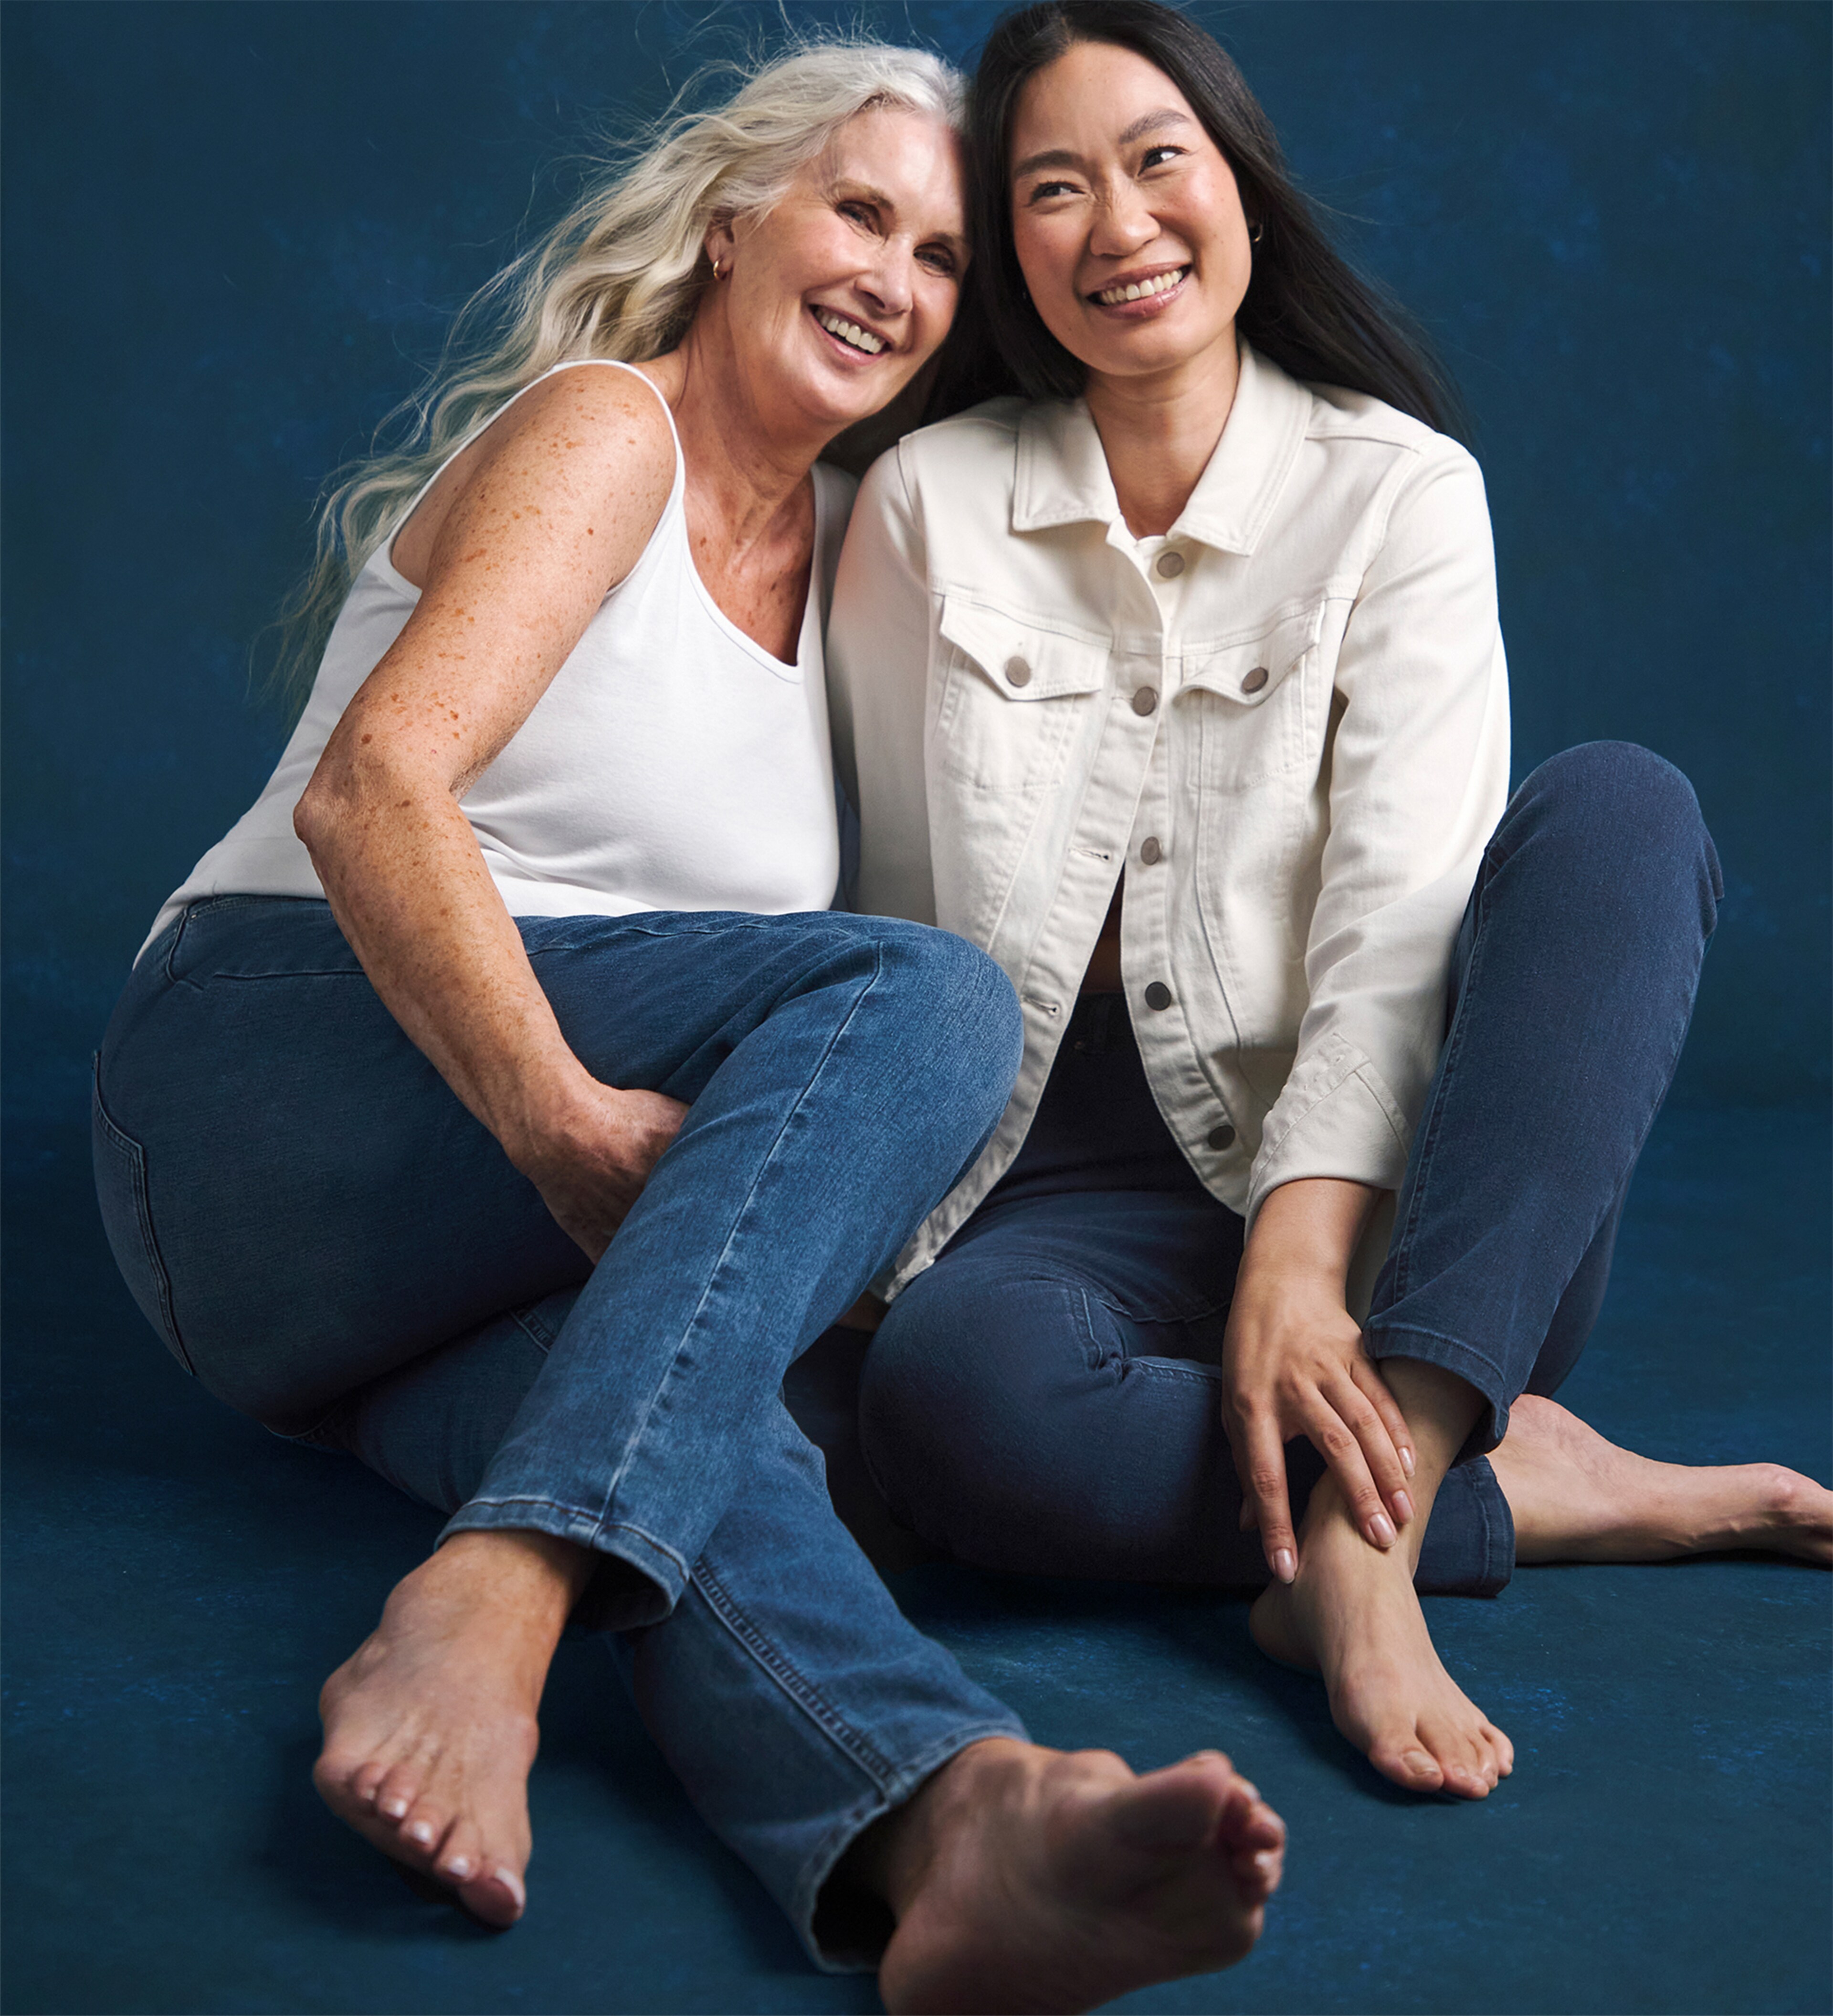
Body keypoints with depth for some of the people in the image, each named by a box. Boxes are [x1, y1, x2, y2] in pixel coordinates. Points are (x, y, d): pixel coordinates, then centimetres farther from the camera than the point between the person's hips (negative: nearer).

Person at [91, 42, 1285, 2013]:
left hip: (482, 1288, 6)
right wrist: (563, 1120, -29)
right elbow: (370, 790, -17)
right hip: (278, 1069, -6)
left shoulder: (842, 545, 22)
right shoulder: (603, 429, -1)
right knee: (926, 991, -29)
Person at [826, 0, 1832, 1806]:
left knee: (1620, 805, -26)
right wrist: (869, 1237, -4)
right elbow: (909, 921, 6)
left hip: (1374, 1197, 1)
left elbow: (1400, 915, -11)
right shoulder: (927, 503, 5)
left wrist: (1298, 1261, -25)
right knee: (947, 1393, -37)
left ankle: (1361, 1535, -38)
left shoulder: (1401, 491, 1)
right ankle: (1514, 1486, -19)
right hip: (1074, 1195, 0)